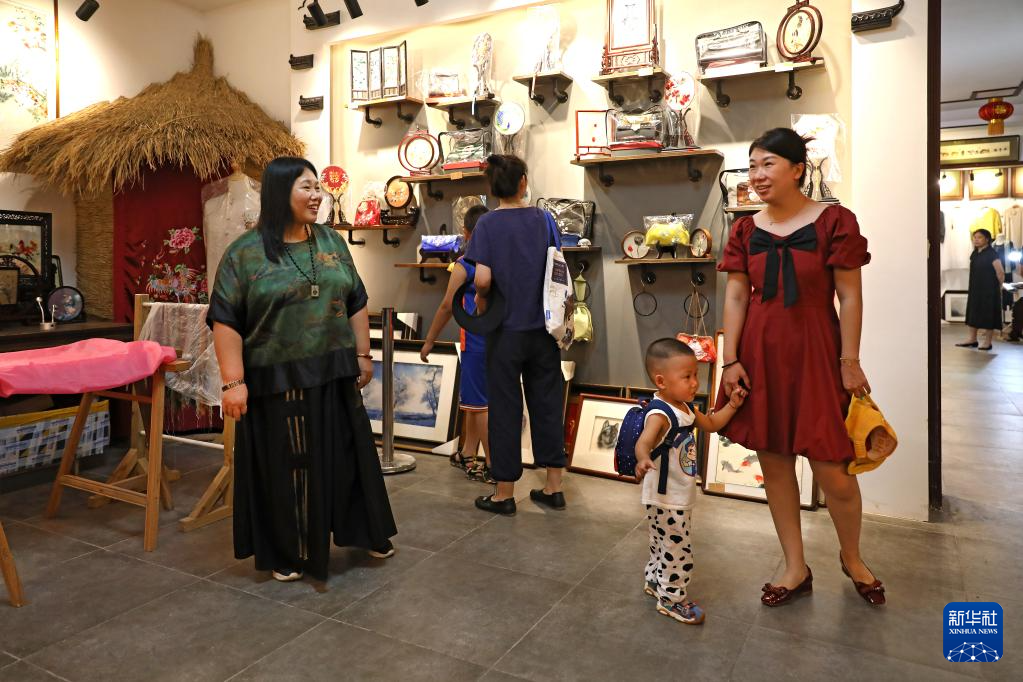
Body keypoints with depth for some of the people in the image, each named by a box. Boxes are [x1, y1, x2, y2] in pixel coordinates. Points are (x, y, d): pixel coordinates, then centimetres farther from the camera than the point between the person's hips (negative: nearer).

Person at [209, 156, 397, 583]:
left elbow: (356, 304, 12)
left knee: (347, 453, 13)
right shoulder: (244, 253, -6)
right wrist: (233, 382, -14)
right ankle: (288, 552, 25)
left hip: (334, 374, 4)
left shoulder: (332, 243, 7)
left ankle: (367, 532, 31)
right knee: (284, 466, 7)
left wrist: (363, 355, 10)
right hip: (277, 381, -4)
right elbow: (226, 321, -9)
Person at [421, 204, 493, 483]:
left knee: (480, 403, 2)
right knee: (472, 397, 18)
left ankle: (493, 466, 4)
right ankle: (468, 454, 29)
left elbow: (447, 306, -7)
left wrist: (429, 342, 2)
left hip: (477, 342, -6)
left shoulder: (464, 265, -9)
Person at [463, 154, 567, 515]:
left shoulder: (488, 224, -9)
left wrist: (480, 300, 1)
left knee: (505, 410, 6)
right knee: (547, 404, 12)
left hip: (506, 330, -3)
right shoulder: (543, 219, 2)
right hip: (543, 329, 3)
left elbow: (482, 278, -18)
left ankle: (504, 494, 17)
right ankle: (553, 486, 21)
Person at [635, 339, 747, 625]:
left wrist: (732, 405, 10)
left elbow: (711, 425, 21)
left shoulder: (686, 408, 4)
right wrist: (644, 459, -66)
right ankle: (671, 598, 22)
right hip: (666, 498, -9)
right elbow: (643, 442, -44)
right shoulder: (660, 414, -27)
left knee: (664, 545, 26)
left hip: (679, 497, 9)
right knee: (678, 550, 4)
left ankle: (655, 580, 44)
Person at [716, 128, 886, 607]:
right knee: (774, 463, 9)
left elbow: (849, 297, -5)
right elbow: (735, 298, 4)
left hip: (815, 355, -3)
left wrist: (849, 362, -6)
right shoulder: (745, 231, 6)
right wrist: (731, 361, -1)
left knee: (832, 470, 0)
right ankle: (796, 569, 26)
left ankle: (852, 557, 31)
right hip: (761, 356, 4)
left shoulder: (834, 221, -5)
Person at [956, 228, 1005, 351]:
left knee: (988, 316, 0)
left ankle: (987, 343, 6)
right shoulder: (974, 254, 8)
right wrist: (972, 288, 14)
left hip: (989, 291, -7)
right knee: (973, 313, 10)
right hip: (975, 290, 7)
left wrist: (998, 288, 1)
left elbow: (1000, 274, -10)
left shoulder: (992, 254, -12)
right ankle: (972, 339, 18)